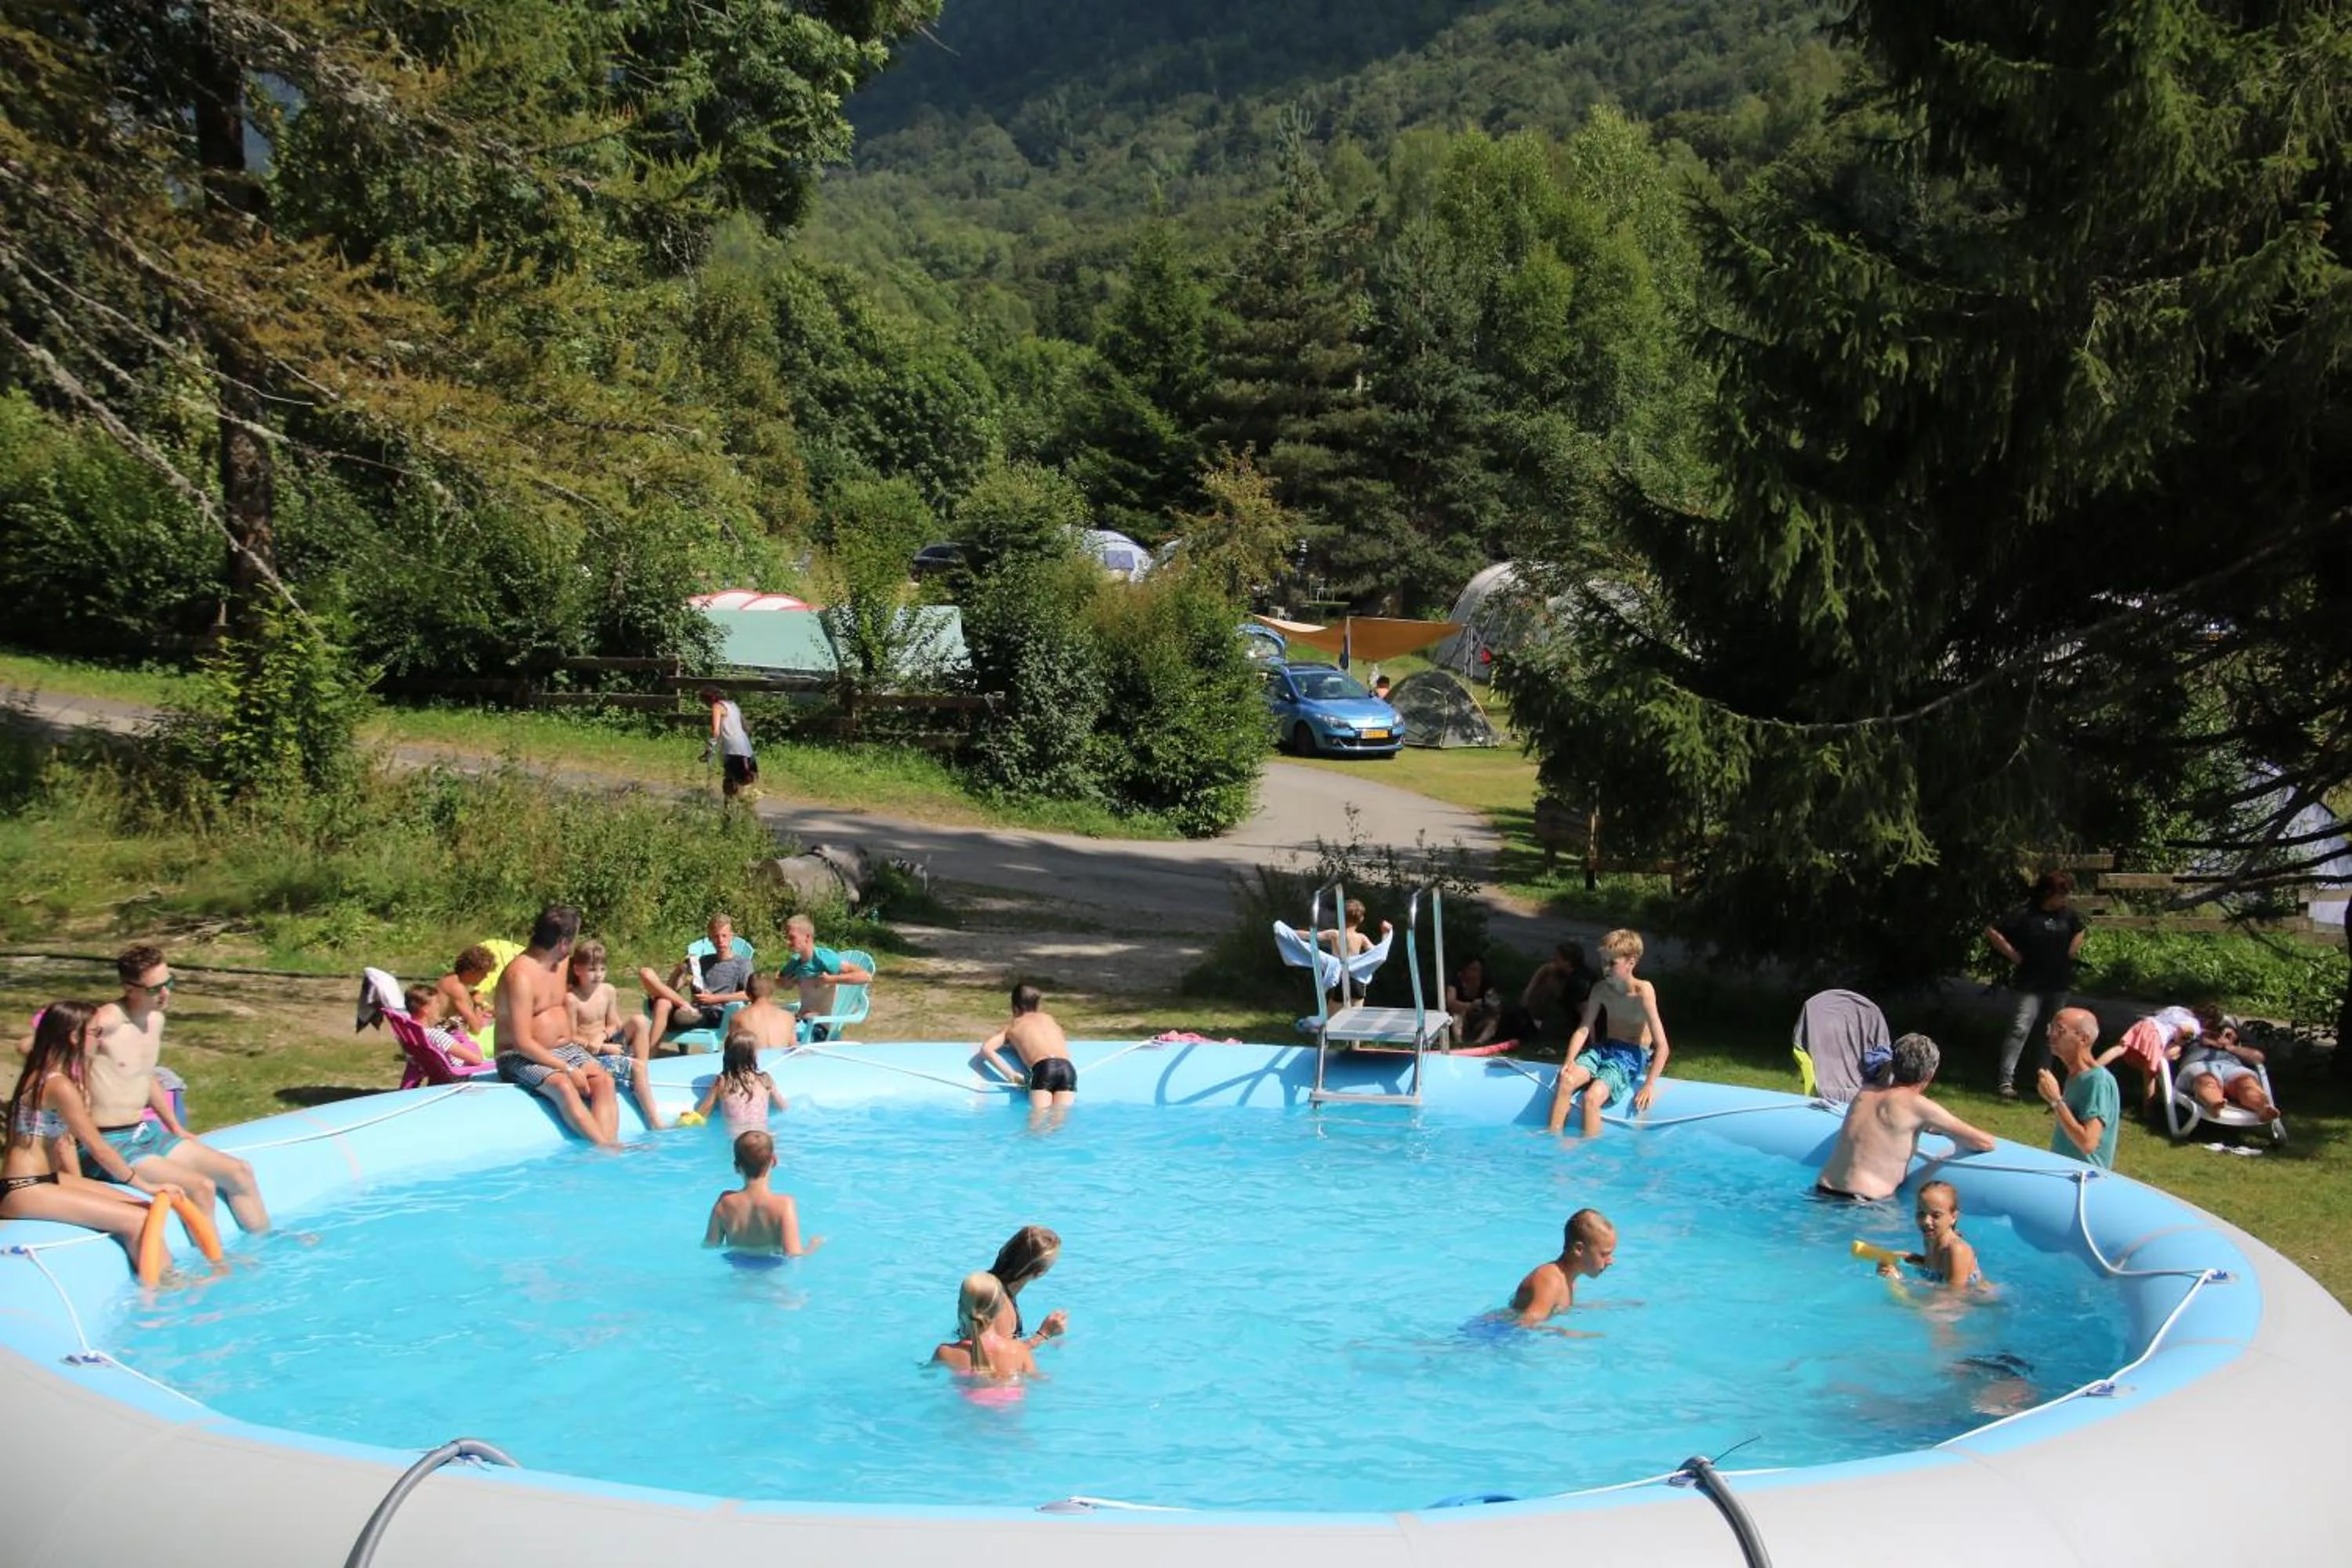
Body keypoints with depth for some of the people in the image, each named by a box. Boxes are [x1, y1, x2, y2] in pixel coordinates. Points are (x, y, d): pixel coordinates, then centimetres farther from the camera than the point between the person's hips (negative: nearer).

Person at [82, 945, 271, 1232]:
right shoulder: (106, 1023, -20)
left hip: (147, 1133, 9)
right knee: (200, 1187, -23)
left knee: (240, 1173, 5)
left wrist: (177, 1130, 24)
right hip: (108, 1144, -9)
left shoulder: (156, 1020, 8)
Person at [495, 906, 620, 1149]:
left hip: (563, 1050, 8)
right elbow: (522, 1043, -24)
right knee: (563, 1085, -36)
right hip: (521, 1057, -8)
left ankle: (609, 1143, -35)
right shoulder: (521, 976, -20)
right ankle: (605, 1147, -39)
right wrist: (568, 1069, -23)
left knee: (603, 1080, -20)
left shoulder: (560, 964, 8)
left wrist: (570, 1043, 16)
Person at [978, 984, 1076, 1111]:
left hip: (1044, 1068, -3)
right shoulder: (1048, 1018, 32)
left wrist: (1010, 1075, 3)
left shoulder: (1011, 1028, 24)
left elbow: (986, 1049, 8)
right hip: (1068, 1068, 3)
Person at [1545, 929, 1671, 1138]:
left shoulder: (1642, 993, -18)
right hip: (1605, 1048, 5)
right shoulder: (1601, 989, -1)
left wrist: (1649, 1086, -21)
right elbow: (1584, 1029, -2)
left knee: (1592, 1097, -27)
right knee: (1566, 1080, -22)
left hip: (1632, 1056, -5)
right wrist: (1570, 1060, -19)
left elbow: (1662, 1047, -18)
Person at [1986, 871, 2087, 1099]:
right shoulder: (2024, 914, -13)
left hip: (2058, 985, 6)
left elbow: (2079, 931, 27)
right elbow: (1991, 932, -14)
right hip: (2029, 984, -6)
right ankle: (2006, 1081, -12)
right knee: (2020, 1030, -12)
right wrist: (2013, 955, -13)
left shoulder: (2067, 915, 5)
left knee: (2047, 1033, 13)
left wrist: (2072, 952, 12)